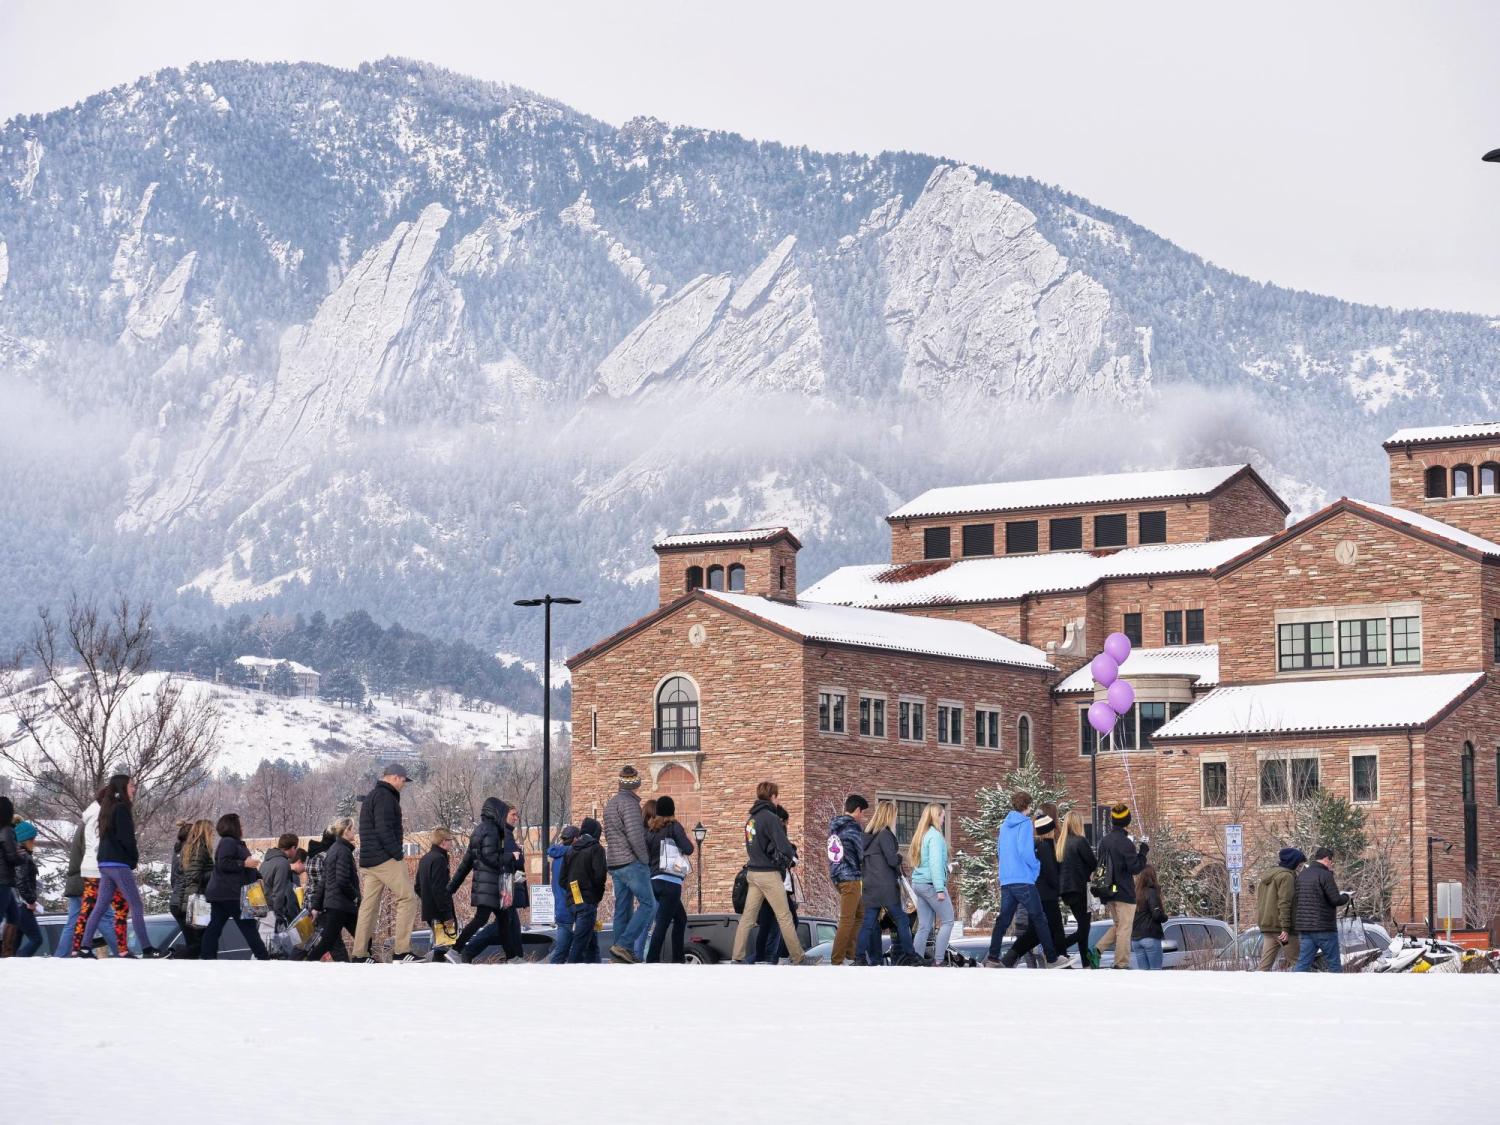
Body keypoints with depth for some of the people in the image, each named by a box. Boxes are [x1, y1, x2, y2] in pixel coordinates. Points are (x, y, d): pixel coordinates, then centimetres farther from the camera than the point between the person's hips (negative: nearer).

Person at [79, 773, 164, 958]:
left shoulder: (108, 808, 16)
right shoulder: (121, 809, -12)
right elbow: (126, 837, -17)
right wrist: (135, 857, -1)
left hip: (105, 864, 9)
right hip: (119, 864, -9)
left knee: (101, 905, 12)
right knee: (137, 905, -7)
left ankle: (86, 943, 11)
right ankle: (146, 948, -9)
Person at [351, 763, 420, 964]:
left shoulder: (372, 797, 23)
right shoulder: (385, 797, -10)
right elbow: (384, 830, -20)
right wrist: (398, 854, -16)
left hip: (368, 862, 10)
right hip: (385, 859, -10)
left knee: (369, 905, 9)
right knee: (408, 899, -7)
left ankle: (360, 955, 7)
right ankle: (402, 952, -12)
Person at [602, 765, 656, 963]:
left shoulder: (611, 803, 18)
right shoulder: (629, 803, -11)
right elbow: (634, 835, -20)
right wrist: (645, 859, -10)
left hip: (614, 863, 9)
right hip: (632, 862, -9)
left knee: (623, 909, 9)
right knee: (648, 904, -8)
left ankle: (625, 954, 7)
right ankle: (624, 945, -18)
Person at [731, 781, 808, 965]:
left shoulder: (751, 818, 10)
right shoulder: (770, 818, -15)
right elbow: (784, 847, -22)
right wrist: (791, 856, 1)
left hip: (753, 872, 8)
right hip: (769, 873, -8)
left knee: (747, 916, 7)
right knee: (784, 917, -1)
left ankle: (737, 957, 5)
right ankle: (798, 958, 4)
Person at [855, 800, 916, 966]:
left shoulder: (867, 835, 12)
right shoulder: (885, 834, -11)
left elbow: (861, 860, 18)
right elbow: (892, 860, -15)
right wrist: (899, 856, 5)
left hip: (870, 885, 7)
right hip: (885, 886, -7)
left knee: (869, 921, 5)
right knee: (900, 919, 4)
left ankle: (860, 955, -3)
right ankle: (908, 954, 5)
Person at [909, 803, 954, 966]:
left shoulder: (920, 835, 16)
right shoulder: (935, 835, -10)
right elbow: (935, 863, -18)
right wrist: (940, 889, -20)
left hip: (918, 883, 8)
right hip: (931, 884, -8)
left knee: (924, 926, 7)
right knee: (947, 922, 0)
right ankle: (938, 961, -7)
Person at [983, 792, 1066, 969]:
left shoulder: (1005, 825, 15)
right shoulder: (1025, 823, -8)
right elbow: (1025, 851, -18)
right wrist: (1037, 865, -4)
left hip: (1006, 880, 7)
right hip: (1023, 879, -7)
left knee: (1003, 919, 7)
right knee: (1039, 918, -1)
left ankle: (993, 959, 2)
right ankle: (1051, 959, 0)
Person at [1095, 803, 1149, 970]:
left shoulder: (1104, 841, 7)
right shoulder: (1126, 843, -16)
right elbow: (1136, 868, -16)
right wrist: (1143, 851, -5)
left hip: (1109, 891, 7)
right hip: (1124, 892, -7)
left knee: (1117, 925, 21)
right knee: (1125, 929, 0)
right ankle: (1121, 964, 0)